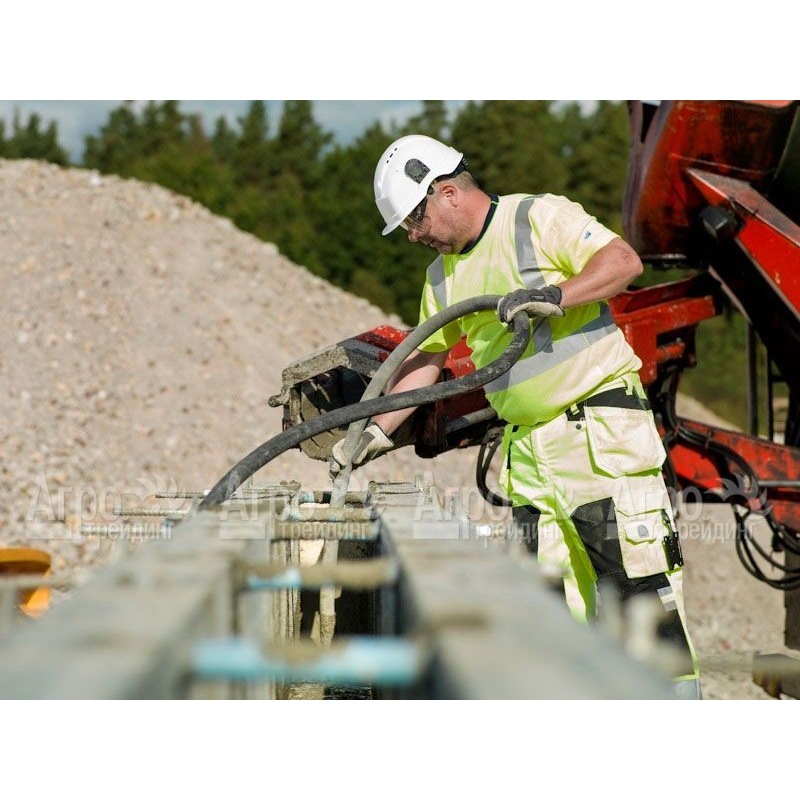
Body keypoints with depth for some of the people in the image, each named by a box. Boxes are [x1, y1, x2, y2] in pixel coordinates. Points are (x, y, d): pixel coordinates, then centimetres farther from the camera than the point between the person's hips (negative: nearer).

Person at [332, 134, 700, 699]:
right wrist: (376, 429, 17)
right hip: (528, 449, 7)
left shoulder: (540, 218, -5)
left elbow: (623, 260, -15)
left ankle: (676, 692, -4)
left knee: (638, 573, -10)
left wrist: (555, 296, -26)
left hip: (602, 428, -7)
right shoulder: (444, 279, 17)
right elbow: (425, 359, 24)